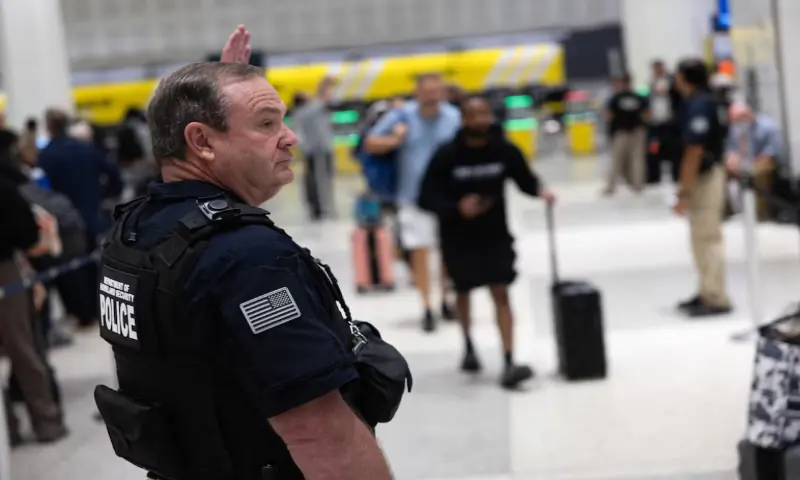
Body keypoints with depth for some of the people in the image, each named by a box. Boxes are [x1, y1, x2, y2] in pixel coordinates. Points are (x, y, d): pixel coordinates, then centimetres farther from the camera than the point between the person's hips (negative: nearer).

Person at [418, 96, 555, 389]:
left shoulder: (505, 151, -10)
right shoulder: (446, 156, -15)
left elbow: (525, 179, 3)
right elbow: (427, 198, -14)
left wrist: (539, 191, -20)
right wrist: (456, 208, -30)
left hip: (495, 234, 0)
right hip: (458, 238, 0)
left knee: (500, 294, -8)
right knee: (463, 292, 16)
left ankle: (509, 364, -12)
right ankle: (469, 346, 43)